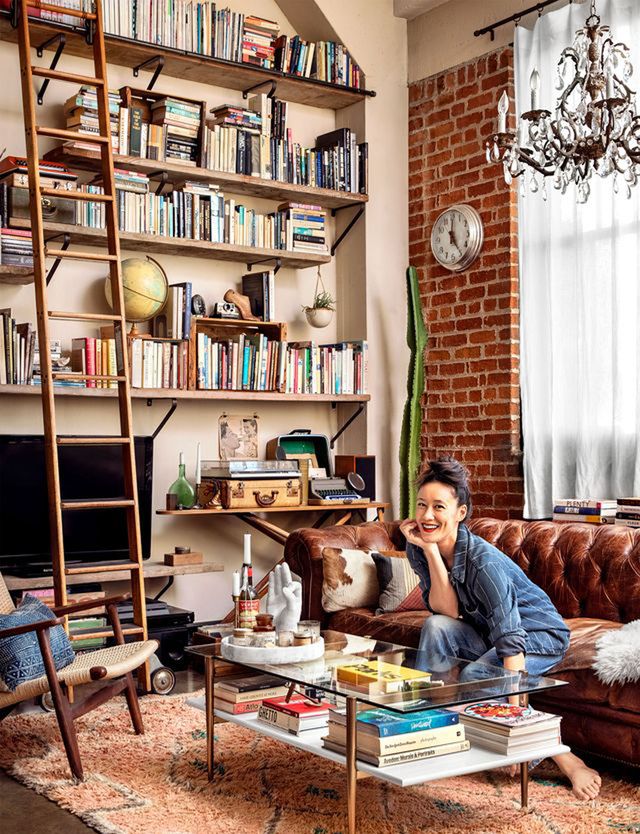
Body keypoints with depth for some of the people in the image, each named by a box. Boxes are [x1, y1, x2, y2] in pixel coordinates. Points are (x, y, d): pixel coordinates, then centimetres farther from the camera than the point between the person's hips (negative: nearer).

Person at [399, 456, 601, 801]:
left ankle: (567, 762, -18)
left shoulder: (483, 562, -32)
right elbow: (447, 612, -20)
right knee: (435, 627, -24)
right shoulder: (418, 549, -12)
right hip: (485, 633, 5)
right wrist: (430, 550, -29)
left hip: (538, 634, -5)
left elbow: (511, 643, -36)